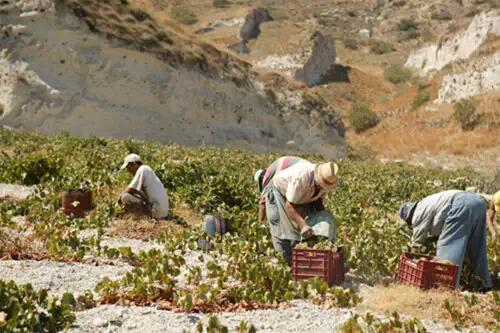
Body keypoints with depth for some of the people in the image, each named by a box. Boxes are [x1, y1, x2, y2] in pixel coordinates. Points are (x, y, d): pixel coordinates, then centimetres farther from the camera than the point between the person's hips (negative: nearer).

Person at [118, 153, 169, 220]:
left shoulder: (142, 169, -8)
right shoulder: (148, 170, 20)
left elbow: (129, 190, -8)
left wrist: (120, 197, 8)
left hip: (155, 211, -10)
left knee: (125, 197, -10)